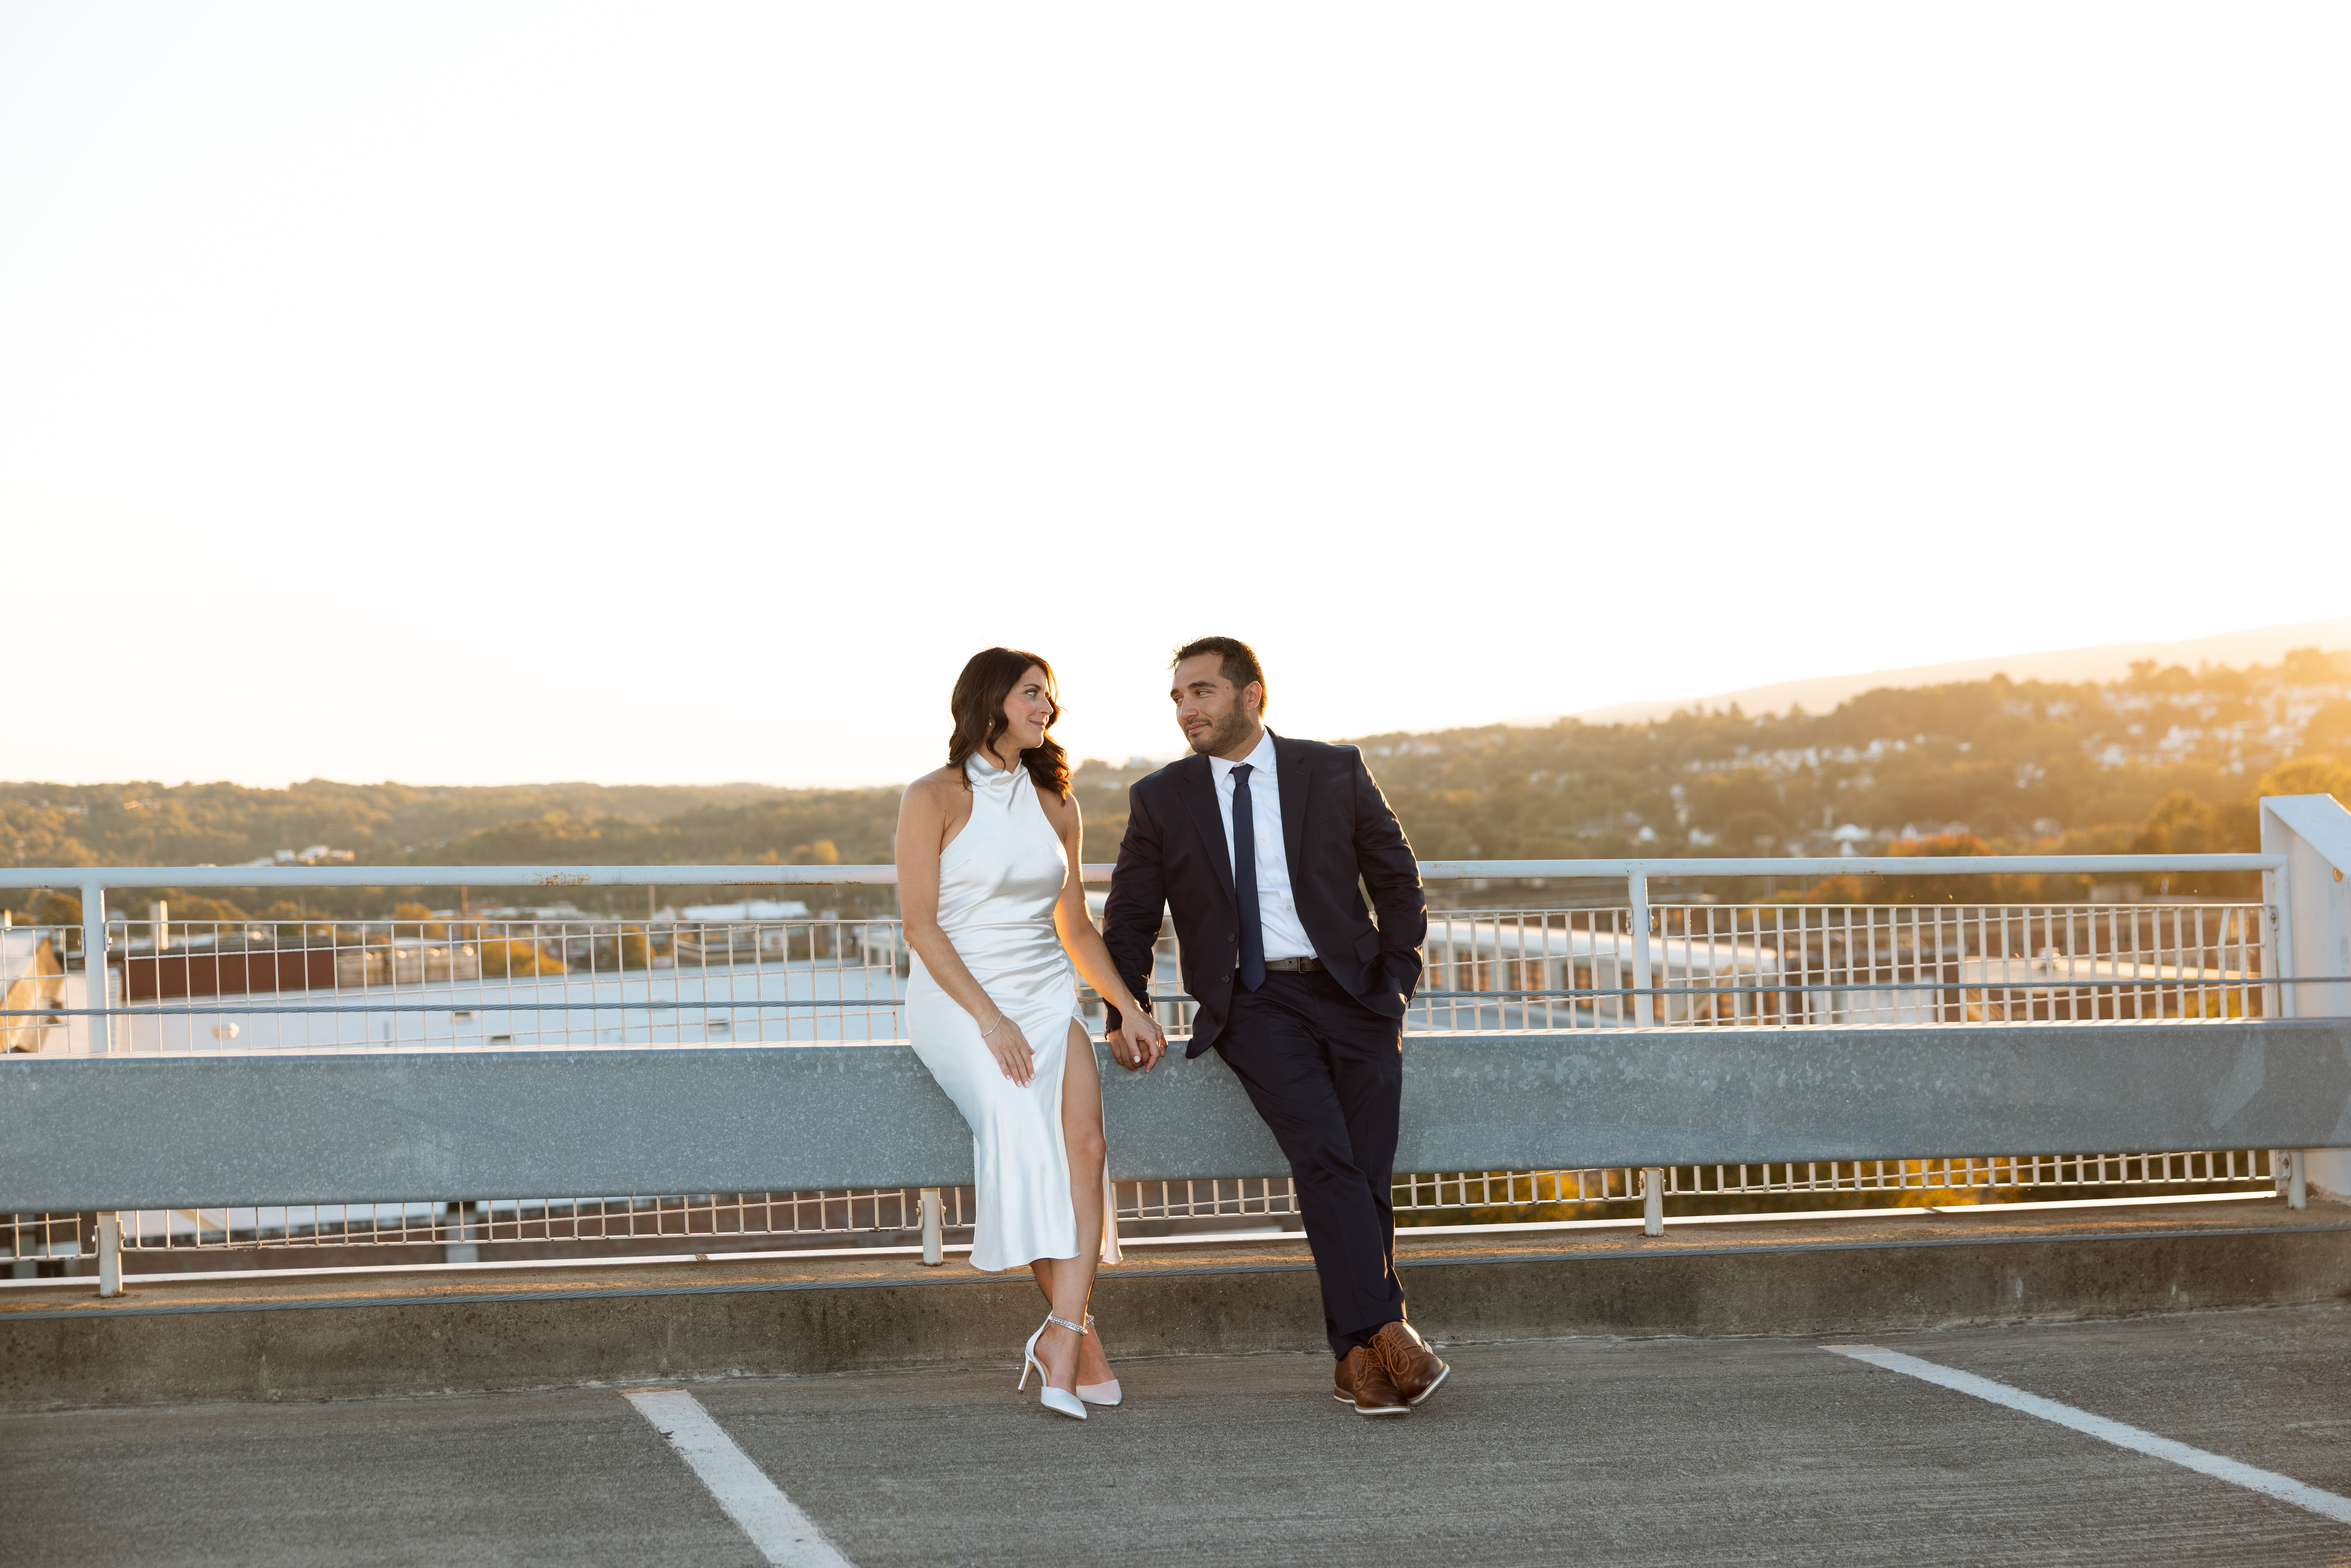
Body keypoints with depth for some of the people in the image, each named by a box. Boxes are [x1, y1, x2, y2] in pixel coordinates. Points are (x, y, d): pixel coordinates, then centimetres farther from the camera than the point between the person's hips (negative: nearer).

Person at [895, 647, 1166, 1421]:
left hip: (1045, 997, 5)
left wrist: (1128, 1005, 7)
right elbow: (920, 924, -7)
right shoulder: (934, 798, 1)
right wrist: (988, 1017, -17)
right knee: (1020, 1125, -31)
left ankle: (1060, 1334, -31)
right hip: (956, 997, -5)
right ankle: (1079, 1325, -25)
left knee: (1084, 1139, -24)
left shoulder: (1055, 805, 17)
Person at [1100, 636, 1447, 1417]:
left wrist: (1395, 980, 5)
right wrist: (1128, 1017, 2)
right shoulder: (1160, 799, 8)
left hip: (1350, 993, 1)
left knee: (1366, 1170, -12)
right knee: (1322, 1150, -24)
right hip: (1252, 1007, -1)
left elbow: (1399, 881, 16)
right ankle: (1384, 1331, -25)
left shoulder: (1335, 772, 7)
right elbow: (1129, 920, 15)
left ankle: (1358, 1356, -4)